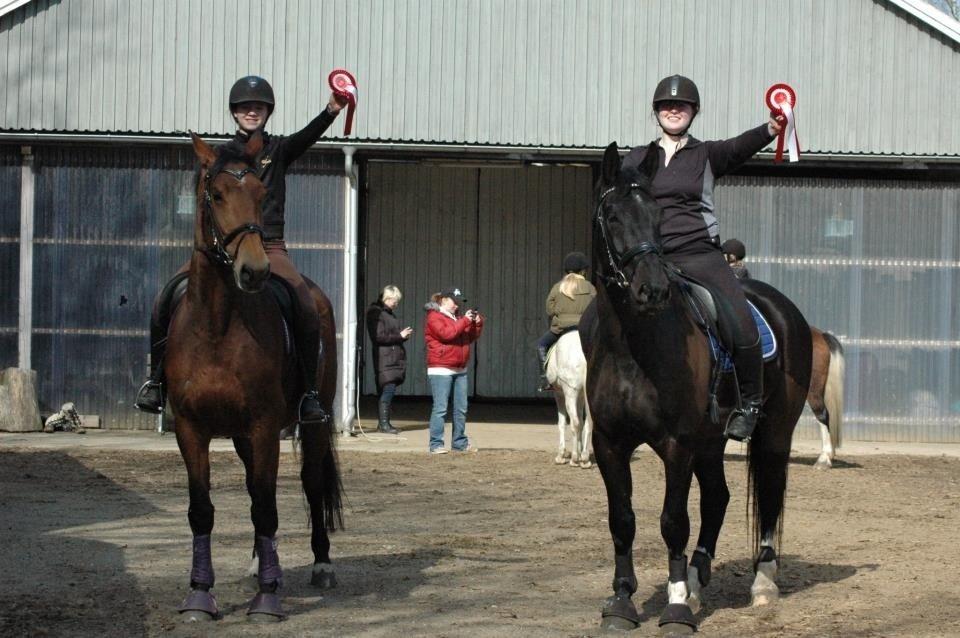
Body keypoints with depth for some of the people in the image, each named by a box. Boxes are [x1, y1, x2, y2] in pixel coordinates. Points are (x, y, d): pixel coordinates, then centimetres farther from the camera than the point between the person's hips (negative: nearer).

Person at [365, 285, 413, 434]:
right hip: (385, 360, -9)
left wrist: (404, 335, 10)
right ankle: (383, 423, -12)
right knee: (387, 390, -13)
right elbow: (379, 337, -15)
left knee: (387, 391, 8)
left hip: (395, 359, 9)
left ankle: (383, 423, 10)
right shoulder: (376, 314, -8)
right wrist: (400, 336, -12)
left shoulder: (389, 314, 21)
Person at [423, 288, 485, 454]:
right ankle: (436, 445, -9)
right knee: (440, 408, -9)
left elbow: (471, 337, 21)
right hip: (441, 370, -8)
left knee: (461, 409, 9)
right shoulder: (434, 317, -4)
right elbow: (446, 333, -19)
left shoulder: (457, 317, 20)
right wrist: (465, 321, -16)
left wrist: (477, 323, 4)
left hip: (459, 370, 8)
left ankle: (460, 442, 15)